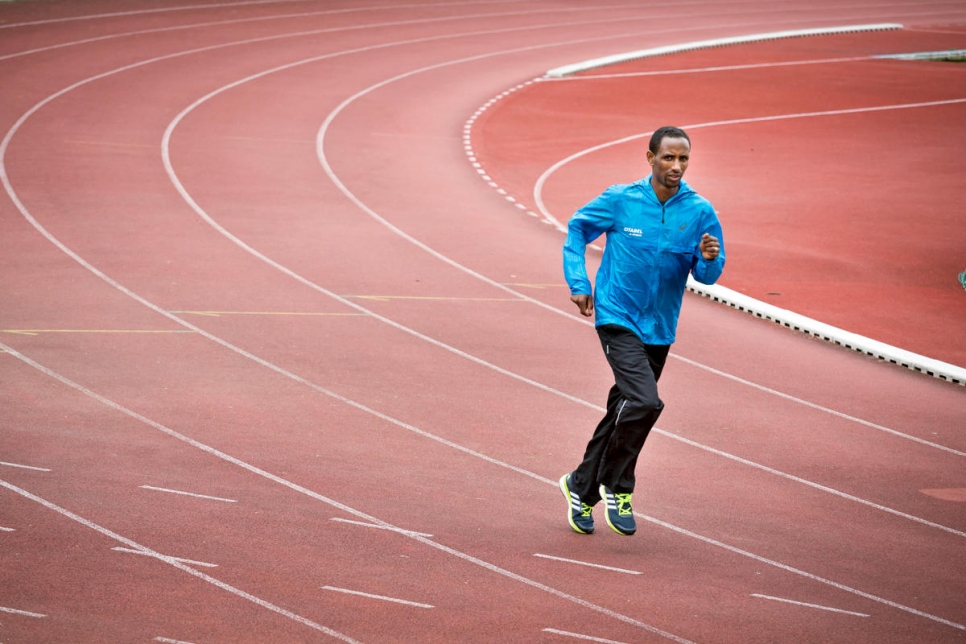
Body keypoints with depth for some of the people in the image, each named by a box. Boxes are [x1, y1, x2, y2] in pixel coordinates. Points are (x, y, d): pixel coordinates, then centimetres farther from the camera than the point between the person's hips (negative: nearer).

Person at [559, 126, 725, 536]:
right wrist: (578, 283, 1)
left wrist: (709, 258, -24)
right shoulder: (621, 200, -8)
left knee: (624, 412, 15)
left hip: (659, 329, 4)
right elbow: (578, 229, 7)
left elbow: (708, 275, -1)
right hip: (617, 318, -4)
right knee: (644, 401, -22)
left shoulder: (700, 212, -4)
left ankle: (582, 488, 34)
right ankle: (618, 488, -3)